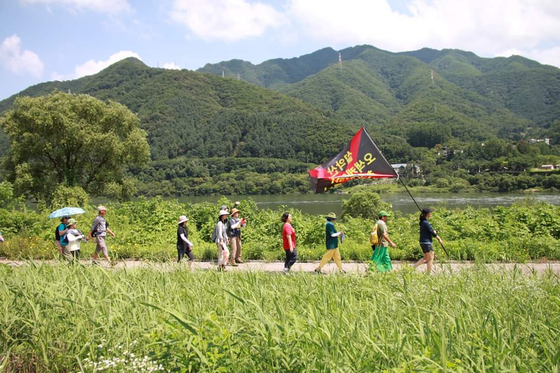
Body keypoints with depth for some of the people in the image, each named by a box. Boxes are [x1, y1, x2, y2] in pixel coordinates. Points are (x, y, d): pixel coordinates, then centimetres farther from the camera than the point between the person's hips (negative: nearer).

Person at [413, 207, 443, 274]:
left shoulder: (423, 222, 12)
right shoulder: (426, 223, -18)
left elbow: (432, 230, 17)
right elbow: (432, 232, -15)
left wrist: (437, 237, 7)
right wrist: (439, 239, -2)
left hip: (423, 242, 9)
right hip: (426, 242, -9)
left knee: (426, 258, 18)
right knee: (430, 259, 0)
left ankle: (413, 267, 10)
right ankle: (428, 274, 2)